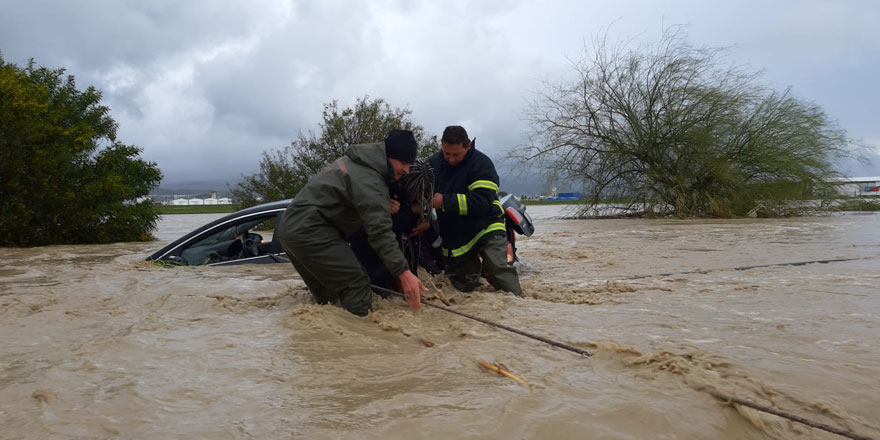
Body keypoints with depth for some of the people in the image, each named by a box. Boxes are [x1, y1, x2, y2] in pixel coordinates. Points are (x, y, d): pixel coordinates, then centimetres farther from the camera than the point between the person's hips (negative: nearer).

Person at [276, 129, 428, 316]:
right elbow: (379, 230, -26)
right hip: (310, 230, -11)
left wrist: (385, 205, 7)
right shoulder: (368, 180, -19)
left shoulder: (354, 161, 13)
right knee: (357, 285, -15)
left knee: (327, 294, 19)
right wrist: (403, 272, -29)